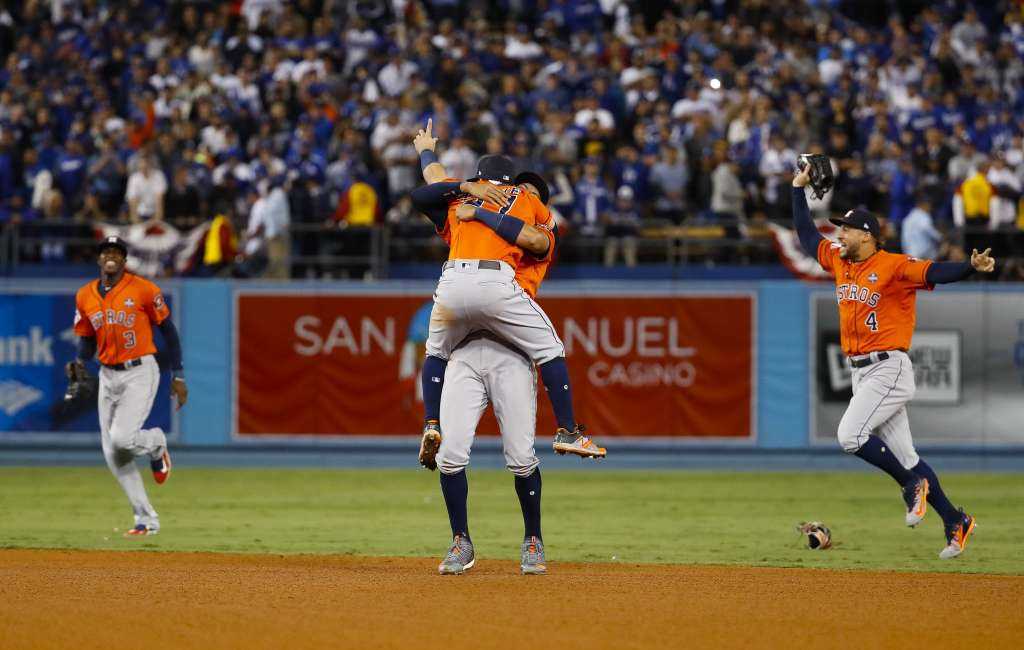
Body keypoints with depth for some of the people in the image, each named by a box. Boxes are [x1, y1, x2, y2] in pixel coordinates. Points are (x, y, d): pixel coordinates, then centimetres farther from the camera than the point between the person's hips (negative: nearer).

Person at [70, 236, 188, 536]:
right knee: (113, 455, 2)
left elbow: (167, 329, -2)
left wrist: (178, 377, -3)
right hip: (108, 376, 5)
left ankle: (156, 444, 14)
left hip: (140, 373, -5)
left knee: (121, 438, -23)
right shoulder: (85, 296, 5)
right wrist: (80, 362, -10)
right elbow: (87, 340, 14)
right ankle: (147, 520, 13)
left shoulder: (143, 289, -9)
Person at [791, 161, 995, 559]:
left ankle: (914, 483, -3)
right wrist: (799, 189, 21)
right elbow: (807, 235, 23)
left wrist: (971, 267, -42)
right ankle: (955, 523, 14)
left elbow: (935, 273, -25)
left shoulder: (894, 267, -12)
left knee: (850, 436, -20)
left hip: (889, 369, -8)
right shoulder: (839, 261, 11)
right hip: (861, 373, 8)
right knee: (902, 455, 8)